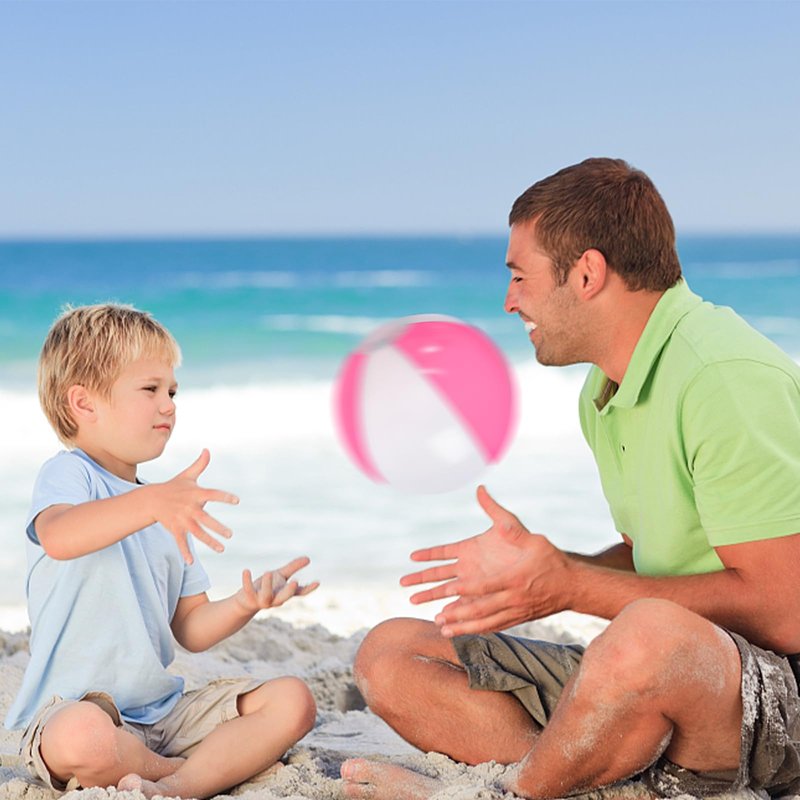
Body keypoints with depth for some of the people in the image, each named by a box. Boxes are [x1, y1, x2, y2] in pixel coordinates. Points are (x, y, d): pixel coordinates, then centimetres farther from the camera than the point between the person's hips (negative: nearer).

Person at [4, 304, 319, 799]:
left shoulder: (171, 511, 18)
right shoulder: (67, 475, -6)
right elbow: (57, 536, -33)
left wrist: (244, 604, -4)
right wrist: (150, 503, -48)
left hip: (164, 711, 7)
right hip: (76, 705, -7)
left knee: (293, 700, -6)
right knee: (81, 737, -40)